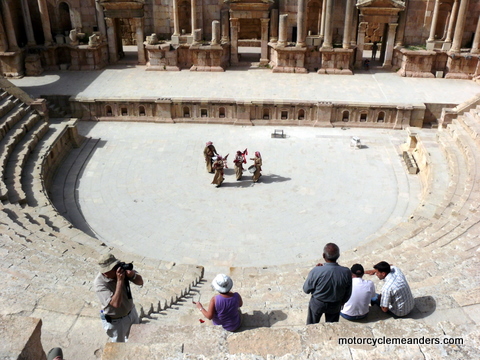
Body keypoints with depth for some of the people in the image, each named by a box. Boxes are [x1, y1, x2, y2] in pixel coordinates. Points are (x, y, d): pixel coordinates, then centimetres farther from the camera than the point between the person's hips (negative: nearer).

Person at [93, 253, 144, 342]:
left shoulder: (122, 268, -16)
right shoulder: (99, 283, -30)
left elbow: (140, 282, -9)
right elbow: (116, 303, -37)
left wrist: (132, 275, -31)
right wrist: (120, 281, -39)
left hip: (131, 312, 5)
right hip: (115, 321, -5)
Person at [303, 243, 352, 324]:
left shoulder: (316, 271, -33)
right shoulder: (346, 272, -25)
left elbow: (306, 289, -15)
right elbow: (347, 294, -9)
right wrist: (340, 303, 12)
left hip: (317, 304, -1)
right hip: (335, 306, 2)